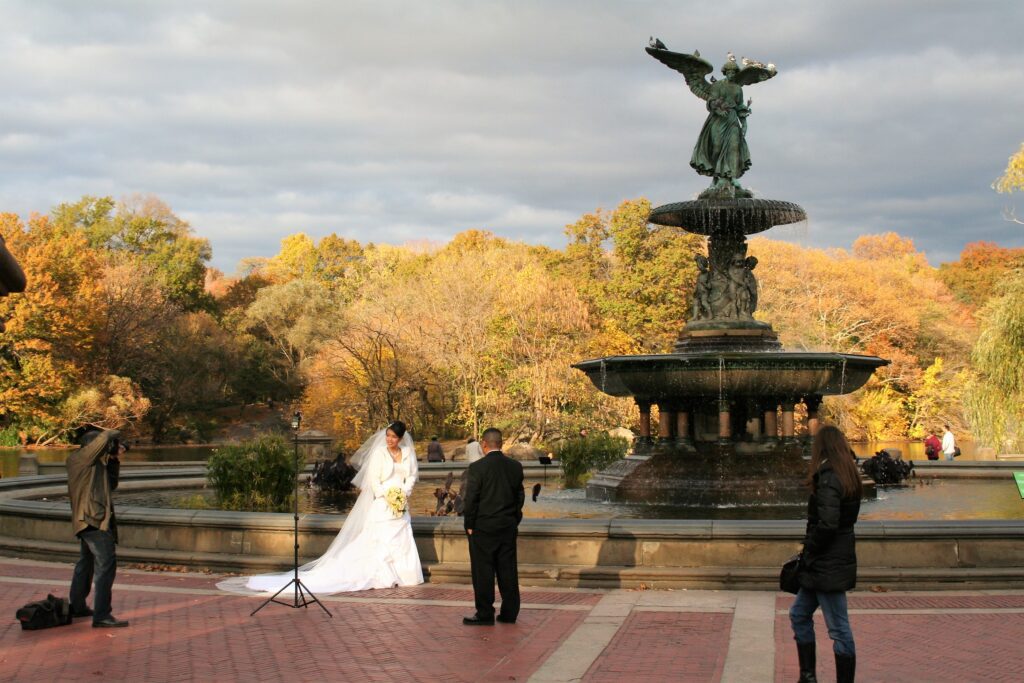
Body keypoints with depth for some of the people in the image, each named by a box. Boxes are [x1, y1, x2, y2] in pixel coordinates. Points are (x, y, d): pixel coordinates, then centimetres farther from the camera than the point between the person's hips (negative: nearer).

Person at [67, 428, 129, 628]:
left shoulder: (96, 463, 18)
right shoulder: (83, 456, -9)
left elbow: (112, 484, 21)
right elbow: (104, 437, -22)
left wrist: (115, 460, 11)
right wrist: (114, 433, -1)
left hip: (87, 520, 11)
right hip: (95, 518, -11)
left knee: (86, 563, 22)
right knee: (106, 565, -14)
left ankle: (77, 607, 35)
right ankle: (101, 616, -18)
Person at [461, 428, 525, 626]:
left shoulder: (477, 467, -13)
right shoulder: (516, 467, 2)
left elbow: (470, 499, -11)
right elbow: (520, 496, 9)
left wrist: (469, 525, -1)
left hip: (483, 528, -5)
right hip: (508, 527, 5)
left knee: (483, 572, 2)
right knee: (508, 570, 9)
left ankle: (485, 614, 5)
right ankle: (509, 613, 14)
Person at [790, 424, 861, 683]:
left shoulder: (827, 479, -19)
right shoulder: (850, 478, 9)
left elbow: (827, 524, -27)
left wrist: (808, 551, -11)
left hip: (827, 565, -10)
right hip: (840, 559, 10)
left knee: (839, 628, -1)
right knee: (799, 615, 18)